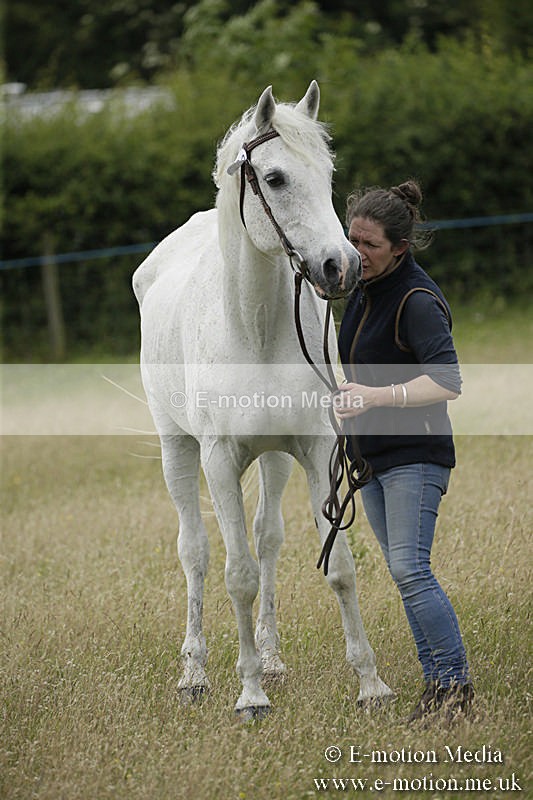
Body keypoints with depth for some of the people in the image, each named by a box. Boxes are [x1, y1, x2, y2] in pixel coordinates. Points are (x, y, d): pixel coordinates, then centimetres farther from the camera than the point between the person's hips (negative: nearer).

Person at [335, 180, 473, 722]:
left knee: (410, 570, -17)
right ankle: (437, 684, 12)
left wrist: (375, 396, -31)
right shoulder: (364, 290, 10)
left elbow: (447, 382, -26)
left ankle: (457, 684, -13)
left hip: (415, 456, -9)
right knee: (403, 573, 8)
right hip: (371, 454, 9)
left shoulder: (417, 300, -17)